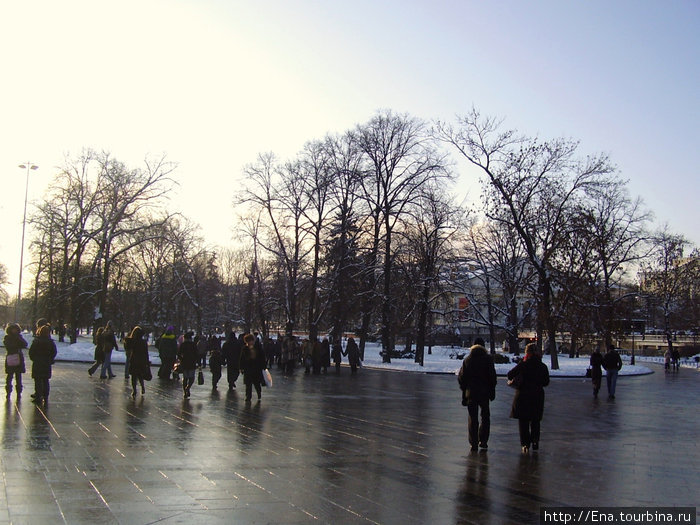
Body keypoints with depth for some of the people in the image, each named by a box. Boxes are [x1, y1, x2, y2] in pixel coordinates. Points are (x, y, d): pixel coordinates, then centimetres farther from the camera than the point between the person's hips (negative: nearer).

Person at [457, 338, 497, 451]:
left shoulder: (467, 360, 3)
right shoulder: (488, 359, -4)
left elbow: (461, 377, 3)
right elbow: (492, 376, -4)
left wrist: (464, 392, 12)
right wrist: (492, 391, 4)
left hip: (471, 392, 1)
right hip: (484, 392, -1)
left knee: (472, 418, 5)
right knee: (485, 417, 14)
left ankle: (474, 443, 1)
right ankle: (483, 441, 11)